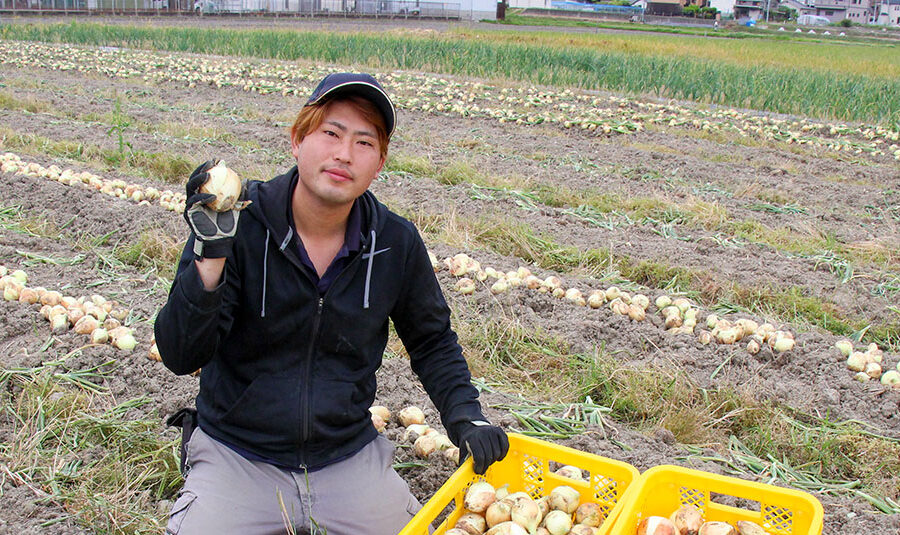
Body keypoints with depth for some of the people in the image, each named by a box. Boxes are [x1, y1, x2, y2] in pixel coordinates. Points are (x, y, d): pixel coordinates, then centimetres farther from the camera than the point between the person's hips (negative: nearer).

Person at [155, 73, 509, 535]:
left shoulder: (397, 243, -5)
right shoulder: (240, 223, -14)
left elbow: (432, 340, 11)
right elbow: (180, 355, -19)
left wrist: (465, 416, -3)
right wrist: (211, 256, -33)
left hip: (349, 457, 3)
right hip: (237, 454, -3)